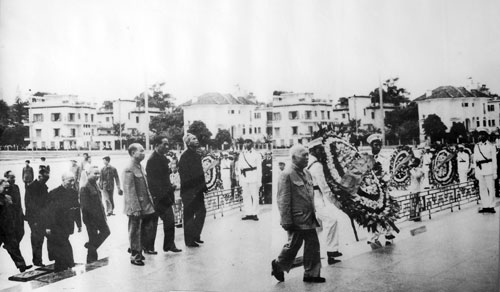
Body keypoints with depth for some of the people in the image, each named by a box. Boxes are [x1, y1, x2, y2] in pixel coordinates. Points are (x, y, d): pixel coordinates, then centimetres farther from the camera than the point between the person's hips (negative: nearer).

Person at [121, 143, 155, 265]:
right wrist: (136, 208, -20)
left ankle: (136, 249, 31)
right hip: (136, 207, -9)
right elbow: (130, 191, -19)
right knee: (135, 231, 3)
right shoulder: (129, 170, -17)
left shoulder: (140, 166, 10)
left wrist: (150, 199, 14)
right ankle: (134, 256, 15)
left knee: (148, 226, 16)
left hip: (145, 205, 9)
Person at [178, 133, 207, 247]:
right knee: (189, 215, -1)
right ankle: (189, 240, 8)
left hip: (197, 190, 8)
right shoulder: (185, 156, -14)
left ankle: (195, 235, 23)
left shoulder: (197, 156, 14)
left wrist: (203, 186, 12)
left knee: (201, 211, 10)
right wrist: (191, 190, -22)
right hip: (189, 191, -8)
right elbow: (184, 175, -19)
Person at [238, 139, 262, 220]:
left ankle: (254, 213, 4)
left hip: (253, 178, -3)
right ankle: (248, 214, 9)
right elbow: (239, 166, 17)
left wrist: (259, 180, -4)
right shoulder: (241, 154, 13)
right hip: (244, 179, 3)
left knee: (255, 196, -4)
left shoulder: (256, 155, 3)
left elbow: (259, 168, 2)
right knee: (246, 196, 4)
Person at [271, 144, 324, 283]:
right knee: (293, 245, 5)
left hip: (309, 219, 8)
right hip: (297, 219, -8)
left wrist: (313, 214, 18)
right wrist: (287, 222, -17)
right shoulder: (287, 175, -15)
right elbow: (283, 201, -16)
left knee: (313, 245, 10)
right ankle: (278, 265, 28)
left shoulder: (306, 173, 11)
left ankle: (311, 274, 21)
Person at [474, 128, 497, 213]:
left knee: (491, 188, -1)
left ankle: (491, 206, 5)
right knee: (482, 189, 4)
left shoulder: (491, 146, 1)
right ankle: (485, 206, 9)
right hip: (480, 170, 4)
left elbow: (494, 160, 1)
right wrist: (475, 172, 11)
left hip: (489, 169, -4)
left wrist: (495, 172, -2)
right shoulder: (476, 146, 12)